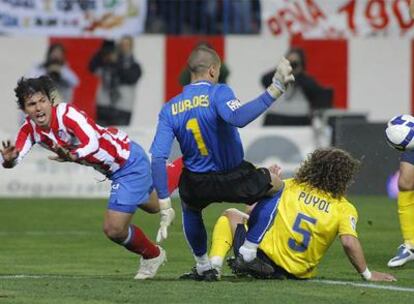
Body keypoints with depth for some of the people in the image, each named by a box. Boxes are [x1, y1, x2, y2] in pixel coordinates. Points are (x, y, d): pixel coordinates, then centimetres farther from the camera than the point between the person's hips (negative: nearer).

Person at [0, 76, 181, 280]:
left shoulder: (68, 114, -33)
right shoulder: (30, 129, -11)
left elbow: (92, 144, -47)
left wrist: (72, 156, -66)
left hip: (130, 162, -8)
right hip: (116, 169, 8)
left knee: (114, 230, -9)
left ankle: (152, 256, 22)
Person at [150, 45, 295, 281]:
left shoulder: (170, 109, -2)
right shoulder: (218, 93, -15)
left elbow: (158, 158, -10)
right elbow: (237, 118, -39)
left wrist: (163, 201, -8)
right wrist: (274, 91, -42)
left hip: (196, 186, 4)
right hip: (234, 181, -4)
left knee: (190, 208, 39)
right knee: (276, 186, 25)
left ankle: (203, 265, 40)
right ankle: (248, 253, 19)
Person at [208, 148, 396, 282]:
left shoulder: (289, 186, 2)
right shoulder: (345, 208, -4)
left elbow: (254, 212, 3)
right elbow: (349, 242, -18)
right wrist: (367, 274, -6)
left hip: (266, 256, 0)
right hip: (298, 273, 0)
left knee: (231, 215, 26)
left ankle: (214, 264, 4)